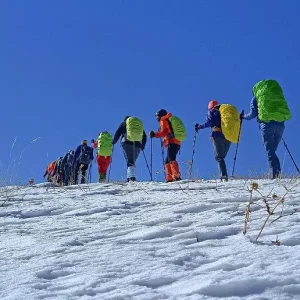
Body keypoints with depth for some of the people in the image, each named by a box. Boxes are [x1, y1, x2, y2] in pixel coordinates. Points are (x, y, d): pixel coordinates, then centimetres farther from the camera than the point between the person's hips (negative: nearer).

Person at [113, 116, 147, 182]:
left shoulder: (124, 123, 16)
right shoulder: (140, 124, 25)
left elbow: (118, 133, 7)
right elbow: (144, 136, 22)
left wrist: (113, 142, 17)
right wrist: (143, 146, 28)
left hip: (127, 143, -3)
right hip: (138, 145, 3)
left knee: (129, 161, -9)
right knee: (132, 162, 11)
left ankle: (132, 177, -28)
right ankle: (129, 177, 0)